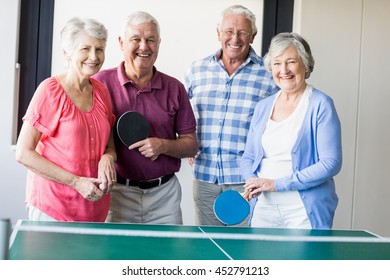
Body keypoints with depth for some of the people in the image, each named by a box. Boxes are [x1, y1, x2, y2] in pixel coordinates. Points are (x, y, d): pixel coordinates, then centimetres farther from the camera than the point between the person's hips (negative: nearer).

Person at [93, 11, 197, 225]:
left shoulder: (174, 88, 6)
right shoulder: (102, 83, -1)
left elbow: (191, 145, 8)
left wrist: (163, 146, -10)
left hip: (164, 194, 2)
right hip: (117, 193, -2)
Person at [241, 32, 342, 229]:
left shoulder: (320, 105, -6)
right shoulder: (263, 107, 11)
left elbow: (331, 163, -13)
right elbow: (248, 158, 15)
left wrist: (276, 183, -16)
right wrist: (253, 182, -8)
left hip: (305, 212, -4)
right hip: (263, 207, 5)